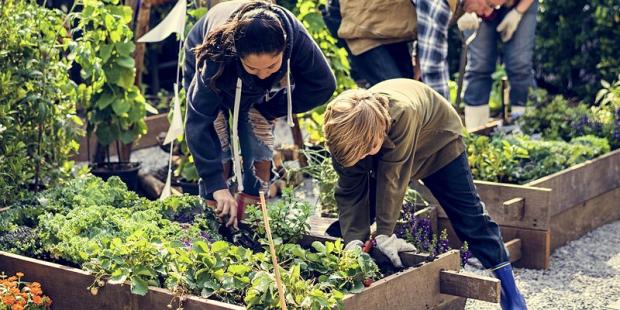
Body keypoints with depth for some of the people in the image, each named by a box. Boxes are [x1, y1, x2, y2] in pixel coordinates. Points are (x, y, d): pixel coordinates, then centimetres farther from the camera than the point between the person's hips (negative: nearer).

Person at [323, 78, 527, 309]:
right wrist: (354, 240, -37)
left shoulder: (403, 113, -46)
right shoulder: (347, 134, -31)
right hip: (388, 147, 4)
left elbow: (392, 177, -41)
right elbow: (350, 193, -25)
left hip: (437, 141, -4)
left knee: (471, 218, -5)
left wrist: (384, 234, -35)